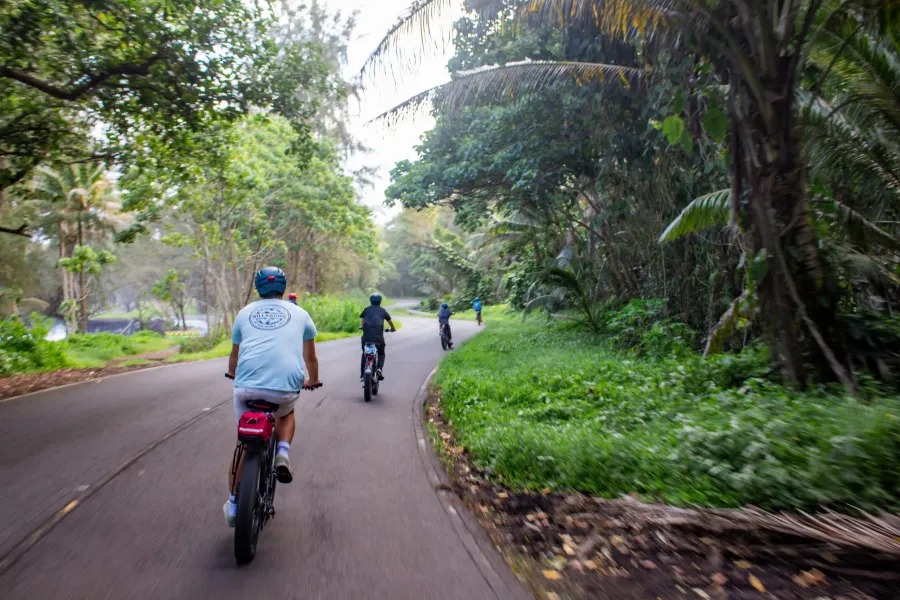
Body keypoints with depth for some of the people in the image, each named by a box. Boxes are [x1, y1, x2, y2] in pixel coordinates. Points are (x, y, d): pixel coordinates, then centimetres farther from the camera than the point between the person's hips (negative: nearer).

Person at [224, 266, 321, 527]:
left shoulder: (245, 312, 20)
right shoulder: (299, 313, 17)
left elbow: (234, 353, 30)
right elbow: (310, 356, 27)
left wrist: (233, 374, 52)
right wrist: (313, 380, 45)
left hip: (247, 385, 1)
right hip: (286, 386, -1)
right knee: (286, 414, 34)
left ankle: (233, 505, 25)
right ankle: (283, 453, 8)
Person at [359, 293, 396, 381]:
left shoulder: (366, 309, 18)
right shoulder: (382, 310, 16)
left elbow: (361, 318, 34)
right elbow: (389, 320, 29)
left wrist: (361, 326, 53)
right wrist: (393, 328, 47)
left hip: (366, 336, 1)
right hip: (378, 336, -1)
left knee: (364, 354, 18)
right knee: (381, 354, 17)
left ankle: (362, 375, 14)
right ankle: (379, 369, -9)